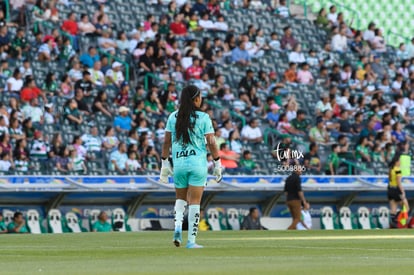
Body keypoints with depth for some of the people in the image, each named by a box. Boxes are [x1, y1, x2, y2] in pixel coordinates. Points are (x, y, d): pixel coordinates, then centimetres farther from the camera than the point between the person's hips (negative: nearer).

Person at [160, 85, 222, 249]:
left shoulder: (173, 117, 4)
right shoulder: (203, 118, -4)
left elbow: (167, 142, 5)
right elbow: (211, 143, -6)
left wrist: (164, 163, 12)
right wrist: (217, 164, 1)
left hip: (179, 163, 3)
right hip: (198, 162, -3)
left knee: (180, 198, 20)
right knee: (194, 202, 1)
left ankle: (178, 227, -5)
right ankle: (191, 240, -1)